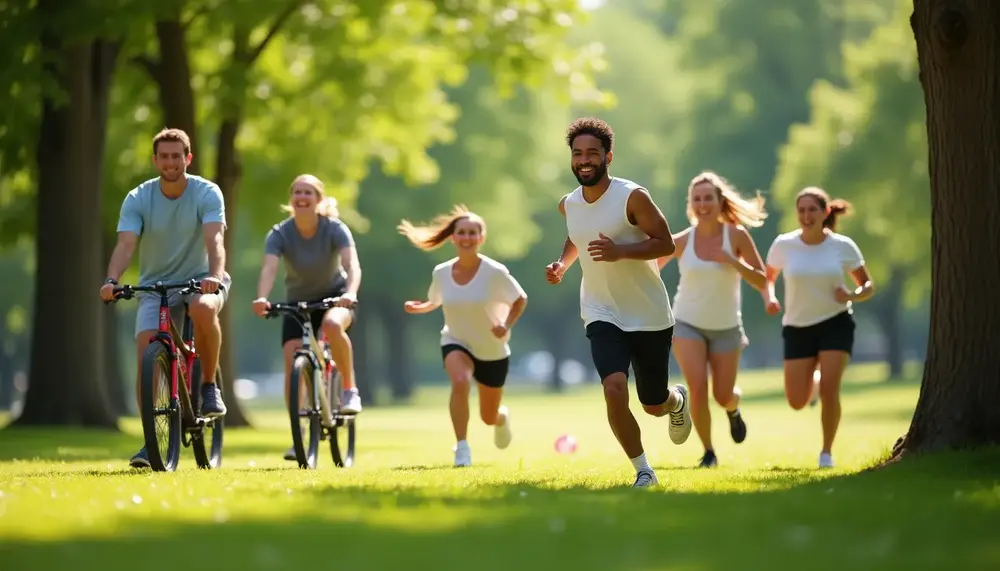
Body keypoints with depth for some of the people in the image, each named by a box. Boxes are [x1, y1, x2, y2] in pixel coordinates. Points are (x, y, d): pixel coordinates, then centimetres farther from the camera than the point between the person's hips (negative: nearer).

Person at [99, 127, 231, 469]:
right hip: (155, 286, 2)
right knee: (146, 352, -17)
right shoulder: (138, 199, -7)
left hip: (199, 280, -2)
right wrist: (112, 281, -39)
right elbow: (125, 244, -19)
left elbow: (214, 239, -25)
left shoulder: (207, 193, -11)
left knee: (204, 309, -37)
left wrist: (215, 275, -45)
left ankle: (209, 386, -15)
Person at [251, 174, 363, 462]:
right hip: (297, 301, 2)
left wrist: (351, 292, -55)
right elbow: (269, 268, -32)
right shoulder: (279, 234, -16)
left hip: (335, 297, -2)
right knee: (292, 362, -15)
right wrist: (262, 298, -53)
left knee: (332, 324, -37)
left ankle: (349, 389, -18)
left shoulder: (335, 229, -19)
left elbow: (352, 264, -33)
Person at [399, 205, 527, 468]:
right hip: (456, 343, 1)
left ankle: (503, 418, 53)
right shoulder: (441, 273, -11)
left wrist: (507, 325, -24)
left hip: (492, 350, -1)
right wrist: (417, 308, -13)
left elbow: (520, 300, -7)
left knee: (489, 417, 13)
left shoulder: (494, 272, -20)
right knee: (460, 382, -35)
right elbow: (435, 302, 9)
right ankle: (462, 448, -27)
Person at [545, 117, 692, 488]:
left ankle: (677, 400, 49)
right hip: (603, 315, 2)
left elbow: (666, 244, -15)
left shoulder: (632, 197, -15)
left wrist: (621, 251, -29)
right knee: (614, 388, -22)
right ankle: (642, 471, -6)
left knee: (653, 405, 9)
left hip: (649, 315, -2)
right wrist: (563, 264, 5)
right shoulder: (568, 204, 1)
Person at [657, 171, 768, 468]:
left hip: (726, 327, 0)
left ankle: (733, 410, 44)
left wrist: (732, 261, -27)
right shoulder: (682, 241, -10)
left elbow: (762, 281, -12)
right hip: (688, 324, 0)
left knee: (723, 396, 5)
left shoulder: (736, 235, -12)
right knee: (698, 388, -17)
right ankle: (708, 451, 4)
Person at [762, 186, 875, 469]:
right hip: (798, 327, 2)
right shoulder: (784, 245, -6)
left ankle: (826, 453, 1)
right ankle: (814, 380, 37)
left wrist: (853, 296, -20)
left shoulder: (843, 246, -7)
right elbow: (767, 278, 9)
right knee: (797, 402, -1)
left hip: (836, 323, -1)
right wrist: (769, 299, -12)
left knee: (829, 389, -17)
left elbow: (868, 285, 2)